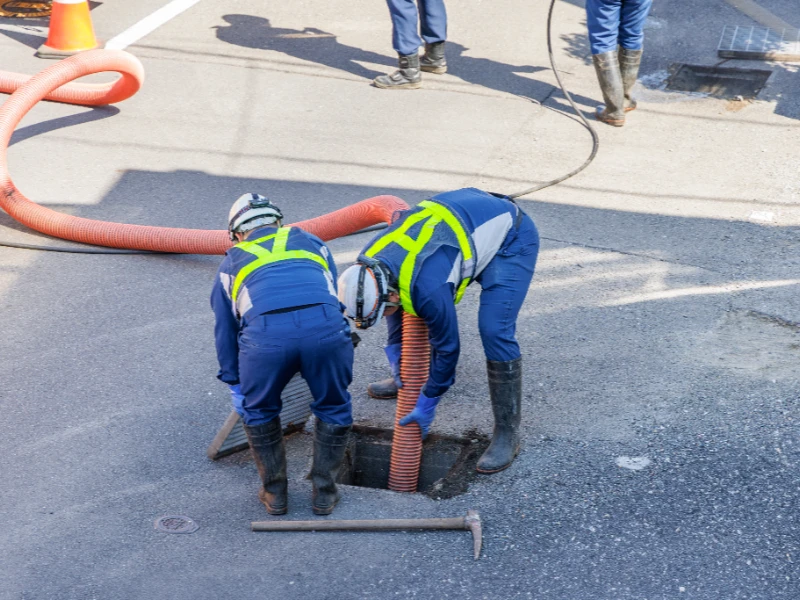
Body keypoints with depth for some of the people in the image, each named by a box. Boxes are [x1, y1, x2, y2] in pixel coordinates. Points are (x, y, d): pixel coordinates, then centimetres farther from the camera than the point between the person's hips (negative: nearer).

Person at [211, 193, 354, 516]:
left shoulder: (232, 262, 33)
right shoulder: (310, 241, 35)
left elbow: (224, 330, 37)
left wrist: (235, 386, 47)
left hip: (264, 334, 0)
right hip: (325, 327, 1)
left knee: (258, 412, 28)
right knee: (334, 409, 27)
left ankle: (274, 492, 34)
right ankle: (324, 492, 32)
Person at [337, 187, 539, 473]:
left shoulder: (427, 288, -38)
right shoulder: (370, 266, -14)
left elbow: (447, 345, -23)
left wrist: (427, 403, -10)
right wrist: (399, 369, 11)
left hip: (510, 237, -8)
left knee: (495, 331, -21)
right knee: (411, 311, 9)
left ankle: (507, 434, -10)